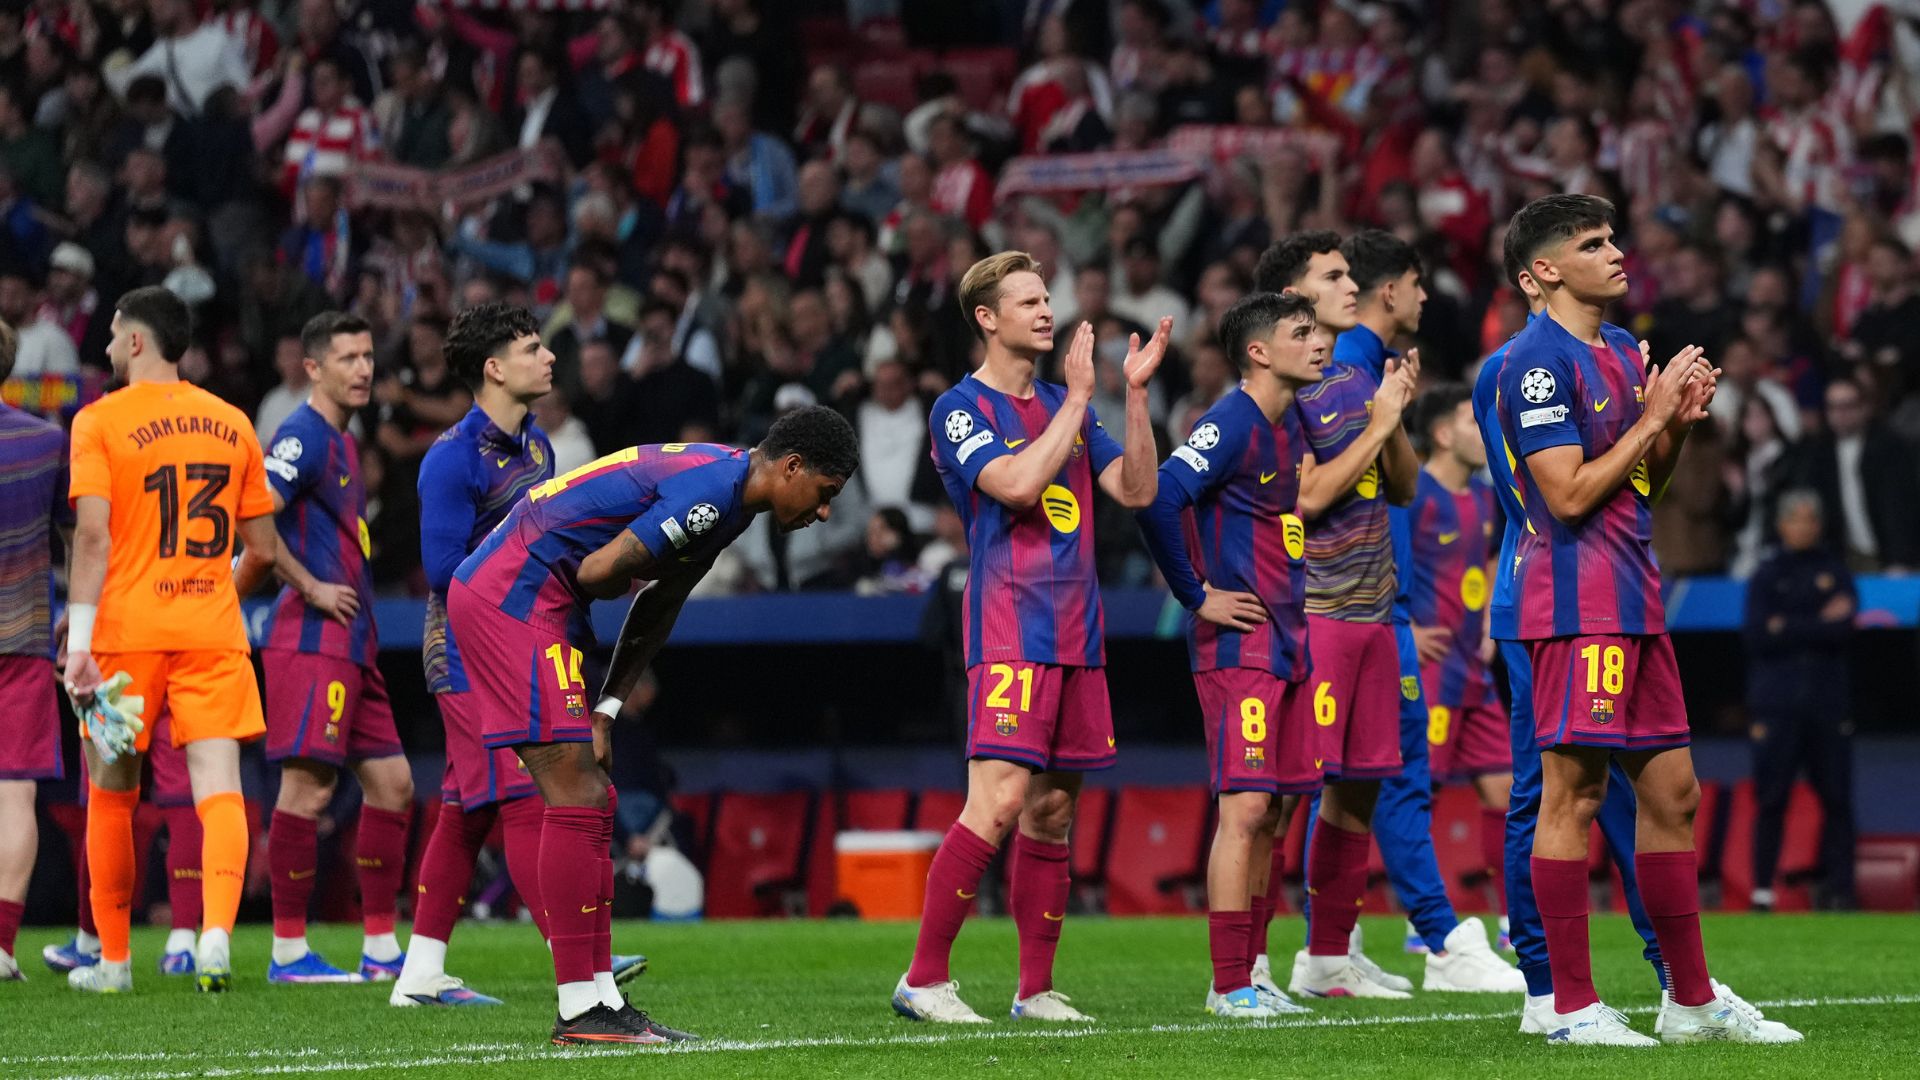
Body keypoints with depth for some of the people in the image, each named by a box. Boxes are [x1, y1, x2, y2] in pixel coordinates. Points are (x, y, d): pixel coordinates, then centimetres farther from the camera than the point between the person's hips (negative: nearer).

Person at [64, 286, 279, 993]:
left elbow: (93, 535, -12)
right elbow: (262, 550, 13)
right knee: (218, 786, -4)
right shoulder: (232, 424, 10)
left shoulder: (99, 423, -3)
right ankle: (216, 931, -26)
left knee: (111, 796, 11)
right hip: (213, 633, 2)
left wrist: (79, 640, -14)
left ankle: (114, 958, 18)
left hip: (127, 632, -2)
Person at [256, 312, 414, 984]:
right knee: (308, 785, -10)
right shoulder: (303, 437, -10)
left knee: (391, 782, 9)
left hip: (351, 646, 10)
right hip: (312, 643, -10)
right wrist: (312, 589, -18)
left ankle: (381, 947, 12)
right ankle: (288, 949, -7)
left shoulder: (342, 443, 20)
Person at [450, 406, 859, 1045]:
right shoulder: (711, 492, -19)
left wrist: (606, 710, 13)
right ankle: (580, 1010, -9)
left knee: (588, 801, 10)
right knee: (576, 797, -11)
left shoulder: (724, 490, 14)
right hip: (514, 592, -11)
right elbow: (599, 572, -23)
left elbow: (657, 608, 19)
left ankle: (600, 995, 12)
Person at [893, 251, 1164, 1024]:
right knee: (998, 801, -17)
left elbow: (1136, 490, 12)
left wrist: (1135, 392, 2)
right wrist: (1079, 396, -13)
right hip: (1011, 633, -7)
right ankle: (923, 979, -12)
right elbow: (1016, 483, -20)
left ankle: (1035, 989, 12)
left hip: (1076, 636, 7)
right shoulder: (961, 410, -4)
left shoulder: (1063, 406, 18)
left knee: (1053, 810, 7)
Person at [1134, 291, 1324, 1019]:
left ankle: (1245, 974, 16)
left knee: (1271, 811, 10)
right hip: (1238, 646, -9)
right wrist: (1197, 596, -17)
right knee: (1245, 806, -10)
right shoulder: (1231, 425, -13)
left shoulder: (1291, 425, 14)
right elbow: (1157, 500, -25)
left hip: (1286, 643, 9)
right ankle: (1230, 986, -8)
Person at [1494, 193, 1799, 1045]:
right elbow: (1569, 494, -18)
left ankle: (1691, 1000, 16)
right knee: (1573, 794, -7)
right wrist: (1653, 418, -12)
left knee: (1672, 792, 10)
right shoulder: (1538, 361, -12)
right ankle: (1572, 1007, -4)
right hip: (1576, 602, -9)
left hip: (1634, 601, 10)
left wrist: (1679, 423, 5)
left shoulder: (1622, 351, 17)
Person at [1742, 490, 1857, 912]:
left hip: (1829, 699, 1)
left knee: (1836, 797, -4)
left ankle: (1839, 888, -3)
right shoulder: (1766, 577, 11)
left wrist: (1789, 628, -6)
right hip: (1778, 701, -1)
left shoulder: (1835, 571, 13)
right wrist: (1820, 624, -4)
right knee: (1771, 798, -5)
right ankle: (1762, 888, -3)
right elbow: (1758, 637, -4)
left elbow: (1845, 630, -2)